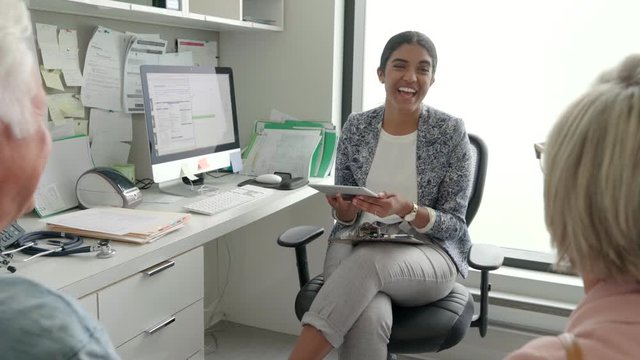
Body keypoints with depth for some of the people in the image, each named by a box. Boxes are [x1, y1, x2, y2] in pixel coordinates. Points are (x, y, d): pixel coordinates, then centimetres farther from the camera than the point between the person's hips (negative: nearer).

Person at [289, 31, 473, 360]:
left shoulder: (450, 132, -4)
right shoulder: (356, 127, 3)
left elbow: (454, 224, -4)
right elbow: (345, 218, 10)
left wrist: (407, 210, -23)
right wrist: (344, 209, -15)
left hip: (429, 255, -1)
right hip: (356, 245, 2)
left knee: (369, 260, -38)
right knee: (367, 319, -35)